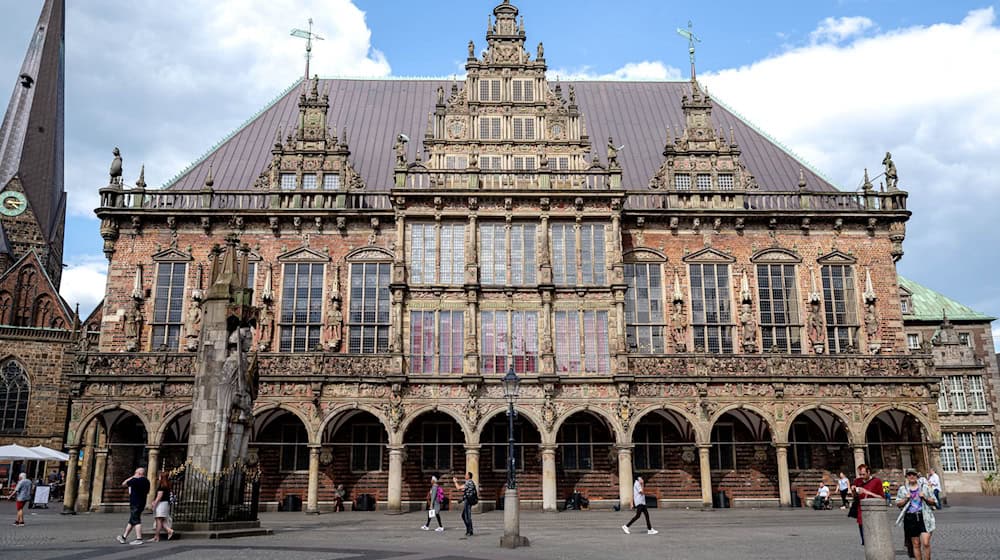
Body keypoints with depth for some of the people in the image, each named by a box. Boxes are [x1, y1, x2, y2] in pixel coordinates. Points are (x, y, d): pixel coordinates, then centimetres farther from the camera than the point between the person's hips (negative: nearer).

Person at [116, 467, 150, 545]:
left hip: (135, 503, -9)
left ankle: (139, 539, -12)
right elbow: (147, 492, 22)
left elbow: (123, 484, -3)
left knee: (136, 521, -8)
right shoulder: (147, 481, 10)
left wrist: (132, 477, 7)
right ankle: (124, 537, 24)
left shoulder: (135, 480, -15)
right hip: (142, 503, 9)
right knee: (131, 521, 16)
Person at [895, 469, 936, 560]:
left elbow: (934, 502, 10)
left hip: (924, 518, -1)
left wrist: (925, 498, -7)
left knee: (926, 543, -12)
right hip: (910, 518, 1)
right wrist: (906, 499, -8)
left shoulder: (925, 487, 9)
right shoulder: (902, 489, 9)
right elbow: (898, 504, 8)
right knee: (916, 544, 5)